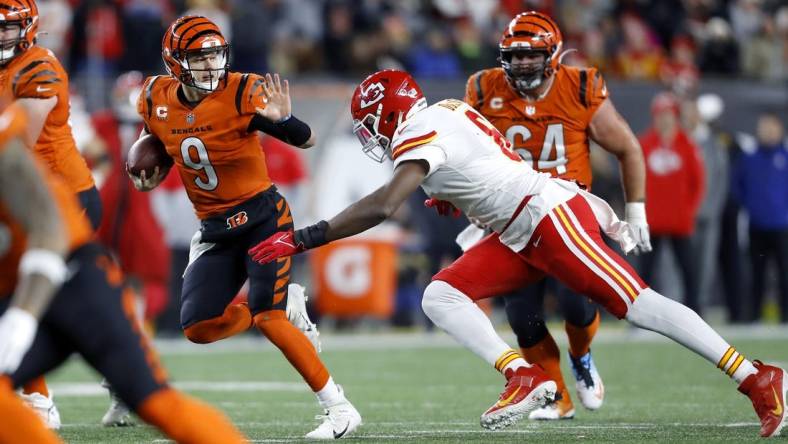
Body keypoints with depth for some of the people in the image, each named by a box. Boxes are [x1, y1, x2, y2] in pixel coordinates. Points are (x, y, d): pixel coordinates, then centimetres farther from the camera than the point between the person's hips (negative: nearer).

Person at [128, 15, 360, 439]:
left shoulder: (242, 93, -17)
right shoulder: (158, 100, -1)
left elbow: (307, 140, -18)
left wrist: (281, 119, -39)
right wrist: (150, 177, 3)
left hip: (262, 217, -6)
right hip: (214, 230, 6)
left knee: (267, 318, -19)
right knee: (197, 328, -2)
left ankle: (340, 408, -12)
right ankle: (282, 307, 22)